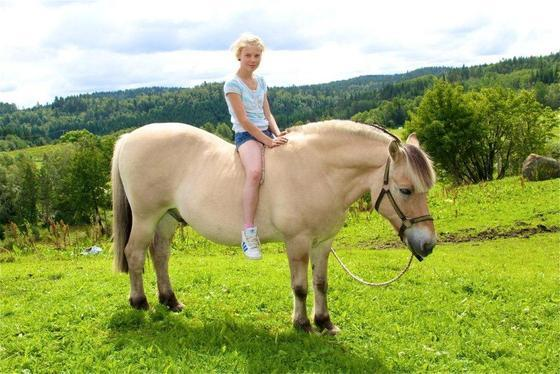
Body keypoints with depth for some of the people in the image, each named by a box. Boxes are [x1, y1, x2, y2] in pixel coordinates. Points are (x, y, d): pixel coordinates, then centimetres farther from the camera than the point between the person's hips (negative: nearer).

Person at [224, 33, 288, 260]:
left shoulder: (261, 82, 16)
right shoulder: (233, 84, -5)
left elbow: (268, 114, 15)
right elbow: (243, 120, -12)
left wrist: (278, 134, -5)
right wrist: (268, 141, -17)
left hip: (266, 134, 8)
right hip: (246, 135, -7)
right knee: (255, 171, -36)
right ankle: (248, 232, -35)